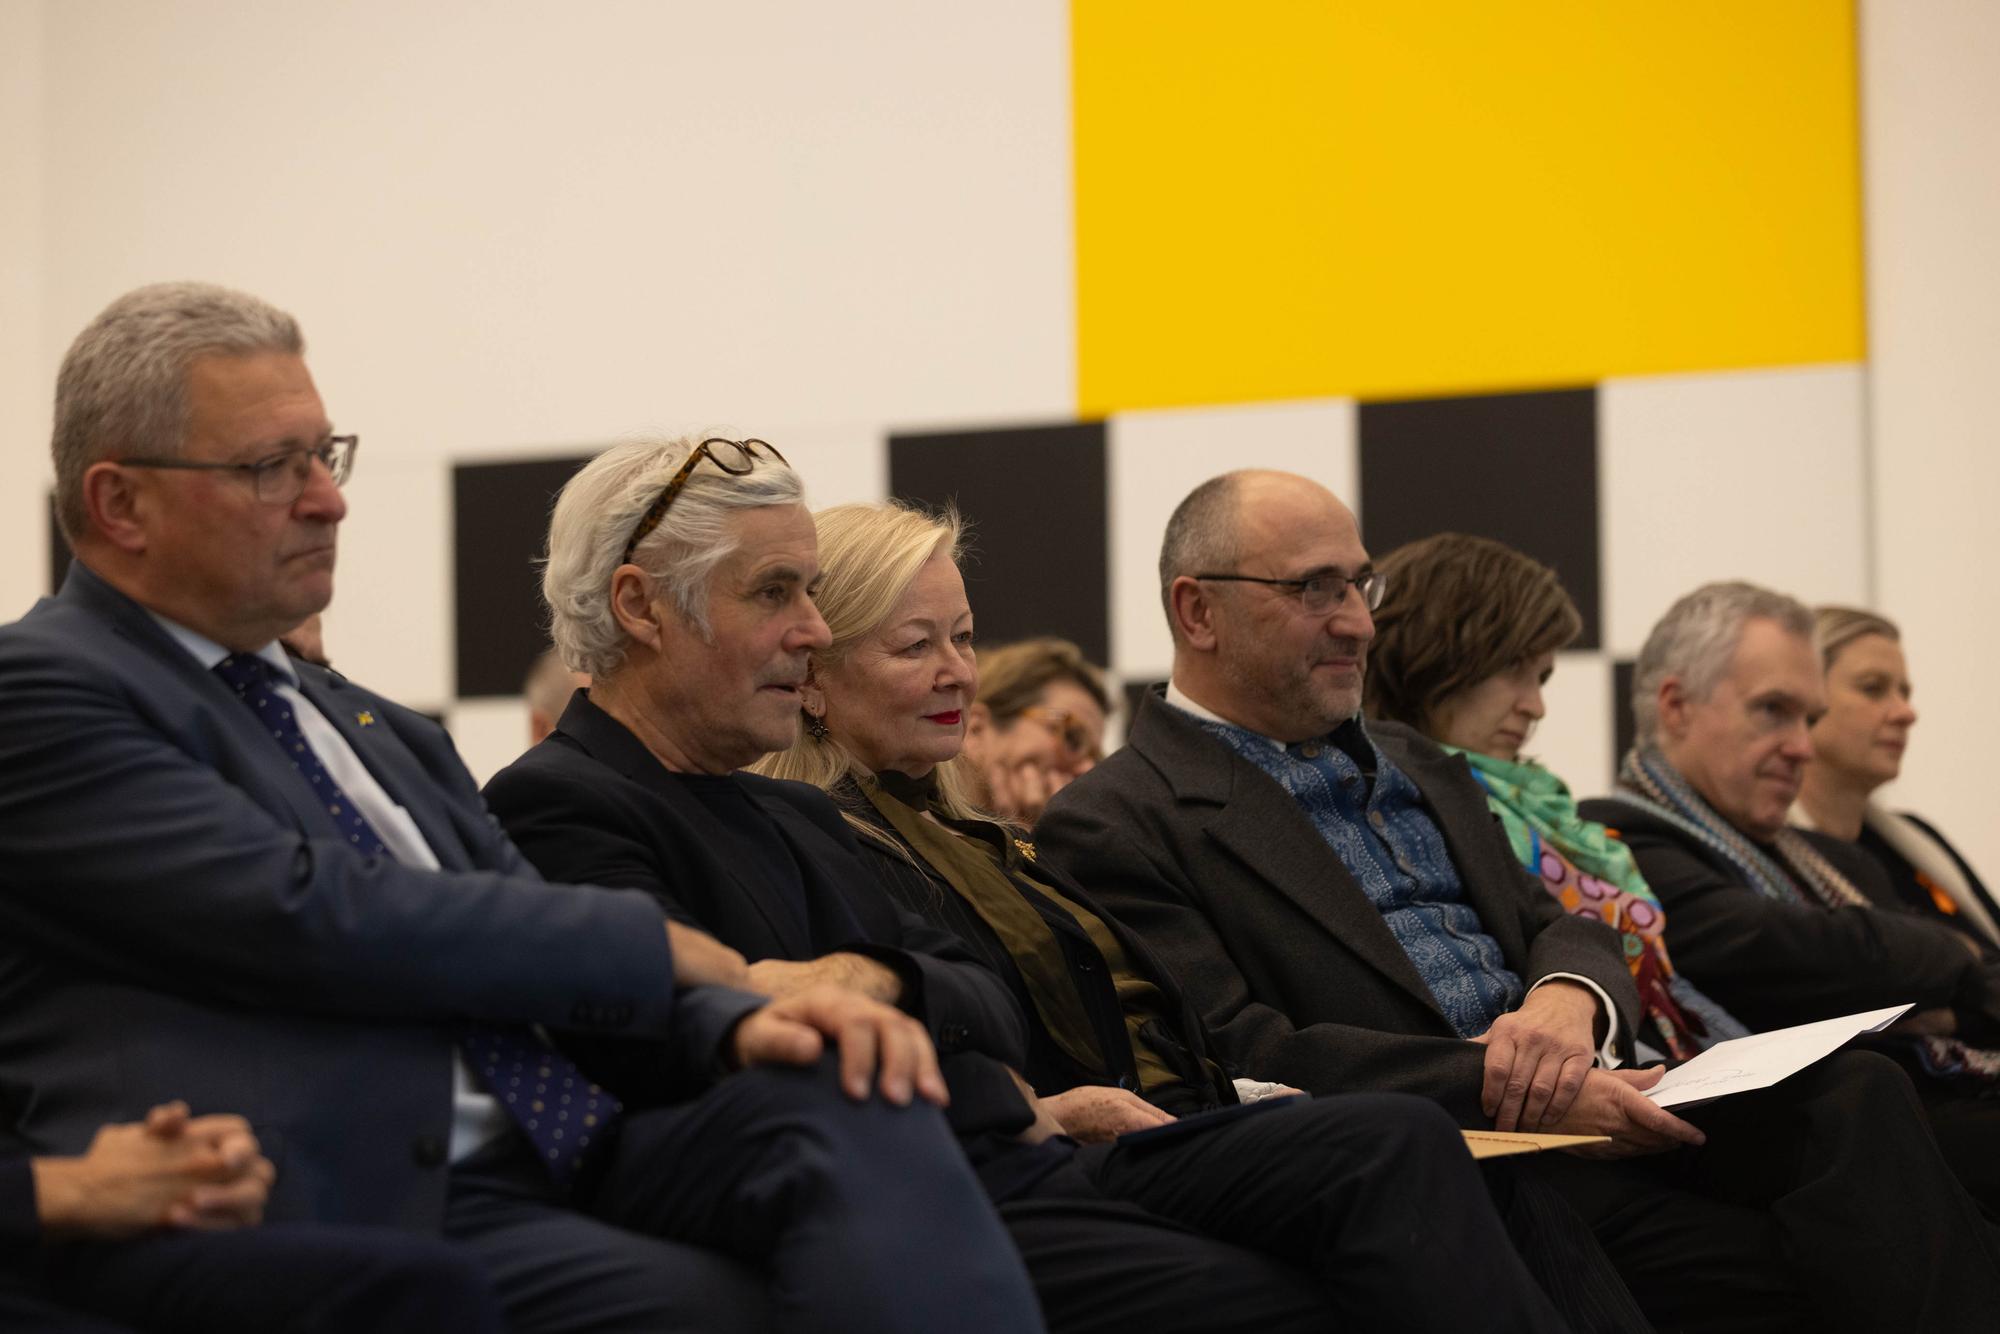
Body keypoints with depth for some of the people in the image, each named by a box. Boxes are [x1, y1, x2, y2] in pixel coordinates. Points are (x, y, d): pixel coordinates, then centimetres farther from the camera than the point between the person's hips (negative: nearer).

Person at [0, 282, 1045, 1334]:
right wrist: (648, 942, 0)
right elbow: (318, 922, -11)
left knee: (847, 1096, -21)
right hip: (362, 1210, -7)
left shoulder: (377, 730, 26)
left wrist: (735, 1020, -6)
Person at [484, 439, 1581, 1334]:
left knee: (1397, 1145, -13)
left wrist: (879, 980, -3)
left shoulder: (797, 813, 27)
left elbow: (991, 1008, 17)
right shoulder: (557, 807, -2)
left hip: (1014, 1161, 9)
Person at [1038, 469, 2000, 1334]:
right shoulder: (1115, 827, 1)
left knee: (1851, 1095, -23)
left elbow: (1562, 929, 21)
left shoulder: (1416, 768, 27)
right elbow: (1236, 1059, -11)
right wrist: (1492, 1084, -20)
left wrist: (1568, 1003, -5)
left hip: (1588, 1110, 7)